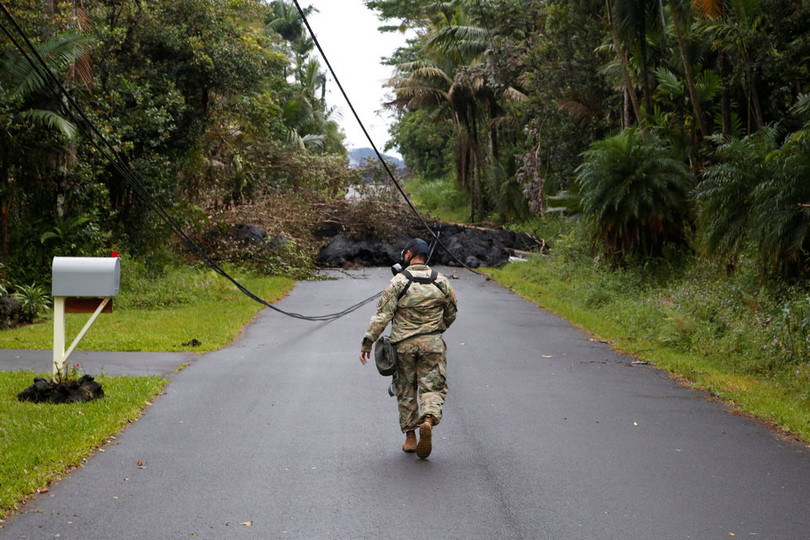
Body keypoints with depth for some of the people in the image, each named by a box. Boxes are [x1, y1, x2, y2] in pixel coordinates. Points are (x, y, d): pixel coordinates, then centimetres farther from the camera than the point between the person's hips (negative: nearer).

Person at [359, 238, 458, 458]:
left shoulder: (399, 281, -7)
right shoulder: (441, 281, 4)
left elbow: (382, 314, -10)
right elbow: (451, 312, 16)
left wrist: (367, 342, -5)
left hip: (404, 344, -1)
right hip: (432, 343, 1)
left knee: (406, 390, 12)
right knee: (433, 387, 3)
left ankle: (410, 438, 15)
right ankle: (428, 421, -26)